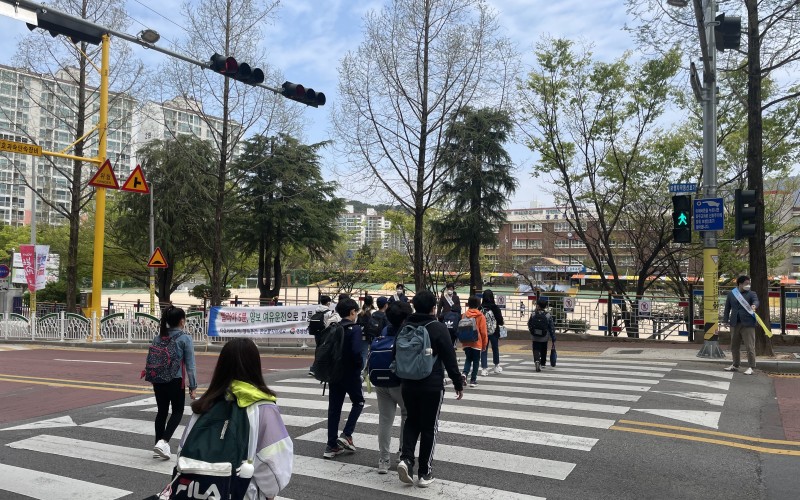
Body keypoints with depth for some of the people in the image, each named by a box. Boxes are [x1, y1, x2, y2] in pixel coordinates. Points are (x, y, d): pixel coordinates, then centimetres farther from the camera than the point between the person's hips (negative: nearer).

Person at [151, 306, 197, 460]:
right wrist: (193, 386, -5)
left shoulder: (158, 338, 5)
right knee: (177, 412, 9)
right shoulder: (185, 338, -10)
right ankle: (164, 441, -9)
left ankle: (158, 447, 18)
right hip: (176, 381, -5)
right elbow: (190, 364, -10)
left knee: (162, 411, 14)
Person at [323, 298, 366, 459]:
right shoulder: (355, 329, -13)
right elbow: (356, 351, -25)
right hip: (350, 374, -5)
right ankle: (346, 435, 4)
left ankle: (332, 445, 13)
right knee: (358, 402, 16)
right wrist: (360, 366, -9)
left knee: (334, 408, 10)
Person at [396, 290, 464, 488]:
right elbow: (450, 360, -10)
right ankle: (425, 473, 11)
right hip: (432, 386, -4)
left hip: (408, 384, 5)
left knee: (411, 421, 19)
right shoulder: (438, 328, -10)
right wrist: (458, 383, -1)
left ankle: (406, 458, -1)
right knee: (429, 427, 6)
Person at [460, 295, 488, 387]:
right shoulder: (481, 316, -8)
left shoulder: (465, 315, 1)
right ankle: (473, 380, 10)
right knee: (476, 361, 9)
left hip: (466, 343, 3)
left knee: (468, 359, 18)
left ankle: (465, 373, -5)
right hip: (477, 343, -3)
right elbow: (483, 332, -7)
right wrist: (484, 344, 4)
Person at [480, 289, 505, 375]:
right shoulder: (495, 307, -14)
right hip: (494, 332, -1)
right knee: (495, 349, 18)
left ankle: (484, 369, 3)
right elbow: (500, 321, -11)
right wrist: (501, 323, 11)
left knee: (484, 350, 8)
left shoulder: (480, 308, -10)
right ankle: (497, 366, 34)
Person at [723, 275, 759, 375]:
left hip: (748, 324, -4)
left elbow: (756, 301, -19)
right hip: (735, 324, 4)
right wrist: (725, 320, 6)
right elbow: (727, 308, 11)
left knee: (750, 347, -5)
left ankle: (751, 367, 1)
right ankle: (735, 365, 27)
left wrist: (754, 306, -42)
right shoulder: (731, 294, 9)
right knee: (734, 346, 14)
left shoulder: (751, 294, 2)